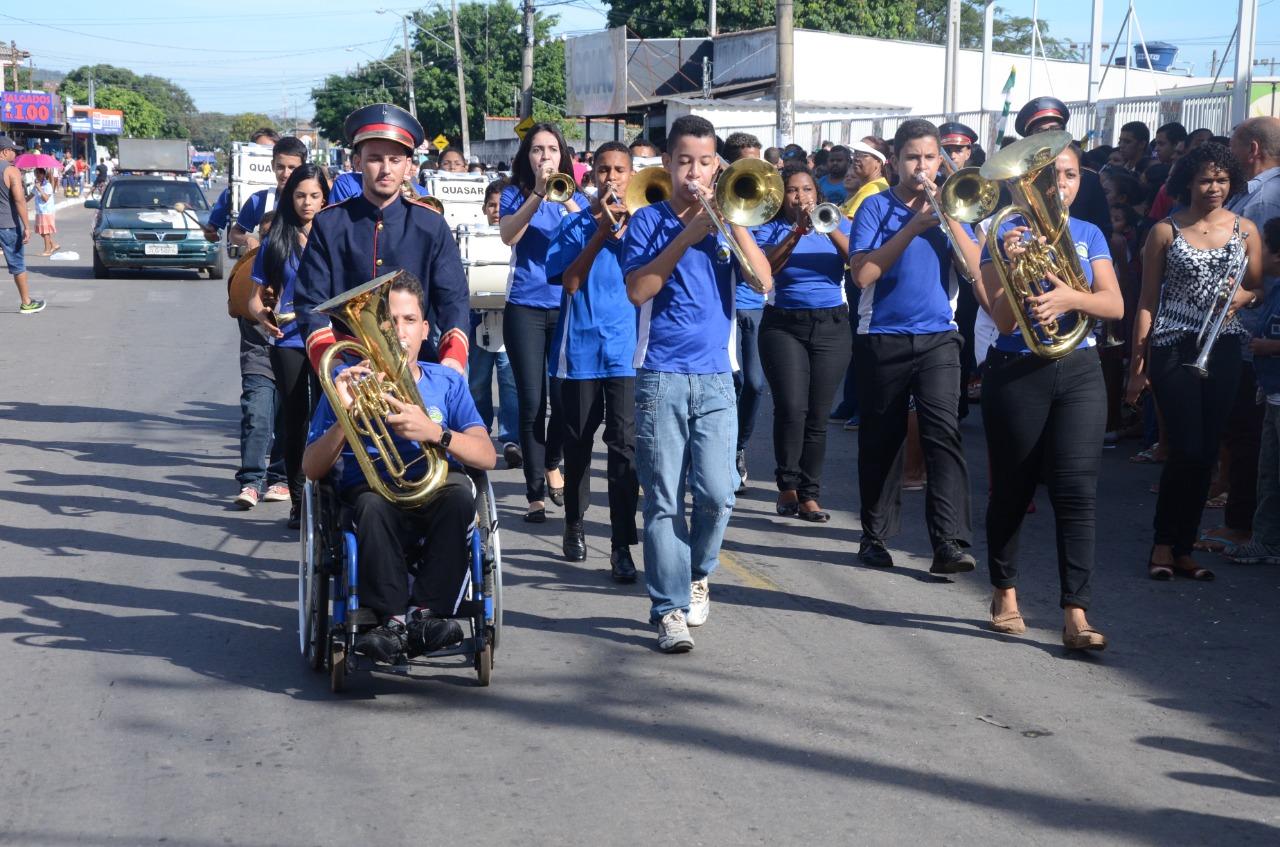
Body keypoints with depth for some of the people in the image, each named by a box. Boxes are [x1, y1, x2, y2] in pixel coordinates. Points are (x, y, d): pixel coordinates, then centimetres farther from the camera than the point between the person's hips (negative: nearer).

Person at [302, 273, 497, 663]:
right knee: (375, 506, -37)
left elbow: (486, 456, -2)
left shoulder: (447, 382, 12)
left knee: (460, 495, -34)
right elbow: (312, 468, 2)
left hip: (437, 488, 1)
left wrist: (434, 432, -20)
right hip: (370, 489, -1)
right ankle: (391, 618, -34)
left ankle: (425, 612, -34)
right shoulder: (350, 383, 9)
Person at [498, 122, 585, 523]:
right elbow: (509, 235, -15)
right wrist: (539, 193, -22)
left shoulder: (575, 196, 9)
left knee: (565, 399, 0)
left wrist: (566, 199, -23)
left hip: (568, 308, 2)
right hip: (525, 307, -2)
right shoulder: (515, 194, 4)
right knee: (532, 403, -4)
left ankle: (551, 464, 30)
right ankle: (535, 493, 4)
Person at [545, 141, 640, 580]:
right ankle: (574, 524, 30)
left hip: (625, 348, -1)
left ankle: (621, 544, -10)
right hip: (580, 346, 1)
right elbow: (569, 281, -8)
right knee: (578, 441, 11)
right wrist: (600, 234, -15)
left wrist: (625, 231, -18)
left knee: (624, 444, -10)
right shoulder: (575, 225, 5)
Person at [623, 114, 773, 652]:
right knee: (663, 500, -3)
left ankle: (697, 574, 22)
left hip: (715, 377, 2)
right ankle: (670, 609, 3)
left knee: (717, 494, -5)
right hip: (661, 378, -2)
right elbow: (637, 289, -11)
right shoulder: (649, 220, 4)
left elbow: (763, 281, -4)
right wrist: (689, 233, -13)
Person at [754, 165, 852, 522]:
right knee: (791, 408, -16)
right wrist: (798, 232, -21)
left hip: (831, 326, 2)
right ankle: (787, 486, -2)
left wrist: (829, 227, -20)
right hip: (784, 325, -1)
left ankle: (809, 494, 8)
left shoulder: (838, 222, 8)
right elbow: (765, 268, -15)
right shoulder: (772, 229, 3)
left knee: (818, 415, 0)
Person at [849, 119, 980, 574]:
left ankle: (950, 543, -17)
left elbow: (975, 266, -2)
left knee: (944, 433, -12)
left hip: (938, 336, 1)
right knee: (882, 439, 7)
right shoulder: (877, 207, 1)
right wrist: (912, 228, -16)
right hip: (883, 337, -1)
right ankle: (875, 536, 21)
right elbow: (863, 273, -13)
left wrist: (949, 217, -12)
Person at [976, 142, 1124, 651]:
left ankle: (1075, 614, -10)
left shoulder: (1089, 235, 8)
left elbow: (1115, 305, -3)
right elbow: (1004, 321, -8)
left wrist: (1070, 296, -22)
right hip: (1016, 374, -2)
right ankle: (1005, 593, 29)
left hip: (1079, 372, 2)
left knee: (1077, 488, -9)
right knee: (1012, 489, 8)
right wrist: (1013, 268, -25)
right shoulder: (1005, 235, -2)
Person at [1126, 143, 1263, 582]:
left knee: (1206, 451, 4)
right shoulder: (1165, 231, 1)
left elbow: (1255, 288, 14)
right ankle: (1164, 544, 5)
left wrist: (1239, 296, -11)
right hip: (1172, 348, -3)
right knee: (1188, 449, -10)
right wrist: (1138, 362, -3)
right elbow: (1147, 301, 1)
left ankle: (1181, 547, 14)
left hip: (1222, 348, 3)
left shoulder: (1245, 230, 8)